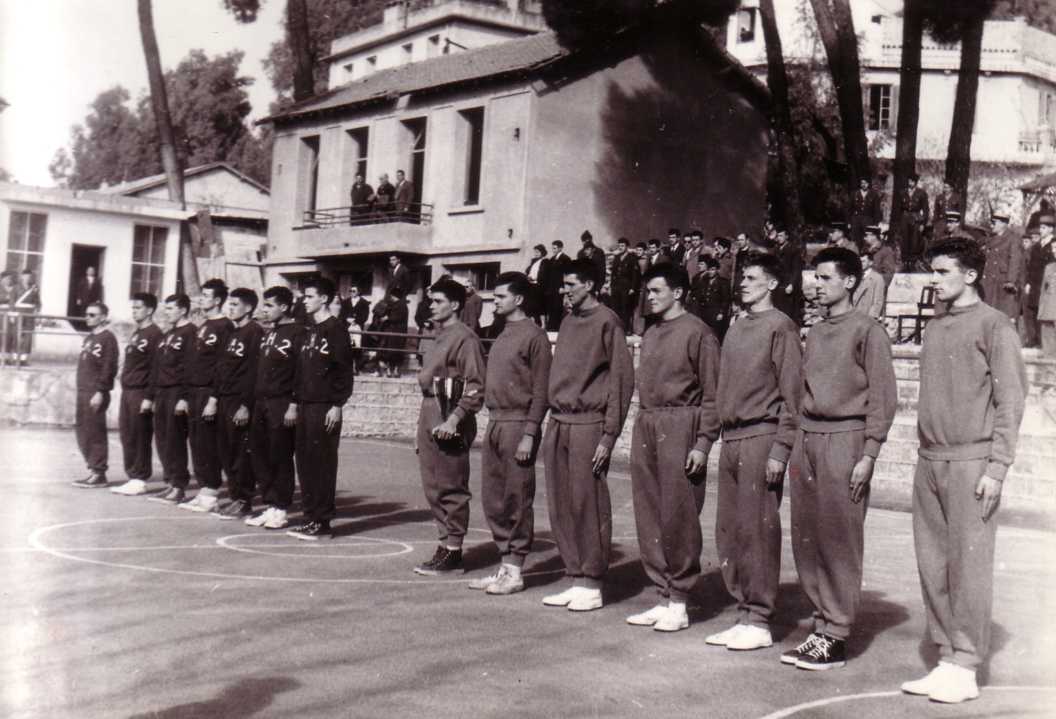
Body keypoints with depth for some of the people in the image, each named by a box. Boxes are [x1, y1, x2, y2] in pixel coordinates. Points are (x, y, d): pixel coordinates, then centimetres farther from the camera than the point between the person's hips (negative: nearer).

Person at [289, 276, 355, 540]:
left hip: (325, 407, -8)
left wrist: (337, 405, -17)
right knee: (304, 460, 9)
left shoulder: (336, 329, -8)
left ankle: (322, 521, 0)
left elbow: (345, 371, -13)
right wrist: (296, 401, 15)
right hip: (305, 406, 8)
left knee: (322, 462, -5)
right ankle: (310, 516, 17)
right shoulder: (310, 330, 18)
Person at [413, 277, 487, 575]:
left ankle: (453, 552, 5)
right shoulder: (437, 337, 17)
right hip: (429, 416, 9)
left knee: (451, 488, -2)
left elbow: (476, 386, -18)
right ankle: (445, 544, 24)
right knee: (433, 486, 14)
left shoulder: (465, 338, -12)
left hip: (449, 420, -9)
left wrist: (454, 420, -23)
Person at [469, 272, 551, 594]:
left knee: (517, 500, -2)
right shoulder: (502, 335, 17)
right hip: (494, 423, 8)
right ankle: (505, 565, 20)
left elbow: (540, 390, -12)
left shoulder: (533, 335, -8)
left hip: (518, 425, -8)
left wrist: (529, 434, -17)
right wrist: (492, 422, 14)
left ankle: (515, 573, 6)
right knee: (492, 498, 10)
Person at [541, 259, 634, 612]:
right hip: (558, 424, 7)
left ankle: (591, 585, 7)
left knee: (588, 506, -2)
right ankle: (575, 579, 19)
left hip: (588, 426, -7)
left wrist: (609, 436, -12)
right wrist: (552, 423, 12)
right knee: (560, 507, 8)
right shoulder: (568, 322, 17)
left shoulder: (606, 322, -5)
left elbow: (622, 379, -8)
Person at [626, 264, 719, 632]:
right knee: (648, 515, 8)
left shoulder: (696, 332, -6)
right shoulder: (651, 334, 17)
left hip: (679, 425, -8)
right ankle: (663, 597, 18)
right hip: (645, 425, 8)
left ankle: (679, 604, 6)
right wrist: (642, 430, 14)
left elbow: (711, 393, -9)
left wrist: (704, 442, -14)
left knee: (679, 515, -4)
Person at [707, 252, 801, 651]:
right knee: (728, 529, 9)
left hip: (761, 436, -8)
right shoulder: (737, 327, 17)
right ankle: (744, 614, 19)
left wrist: (780, 449, -15)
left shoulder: (780, 327, -5)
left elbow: (791, 393, -10)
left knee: (757, 530, -4)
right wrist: (723, 434, 13)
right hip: (731, 437, 8)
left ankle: (759, 621, 4)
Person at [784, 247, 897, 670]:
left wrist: (868, 455, -12)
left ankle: (836, 636, 3)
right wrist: (798, 445, 15)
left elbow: (884, 398, -7)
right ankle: (822, 625, 17)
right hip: (808, 439, 7)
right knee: (805, 538, 7)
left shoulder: (867, 331, -4)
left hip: (844, 439, -7)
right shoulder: (815, 333, 17)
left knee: (839, 540, -4)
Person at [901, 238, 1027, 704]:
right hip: (929, 461, 7)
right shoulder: (935, 328, 16)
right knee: (932, 564, 8)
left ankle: (965, 669, 4)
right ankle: (945, 659, 18)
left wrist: (997, 468, -13)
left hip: (971, 462, -7)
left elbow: (1010, 401, -8)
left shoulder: (993, 326, -4)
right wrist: (925, 453, 14)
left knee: (968, 565, -3)